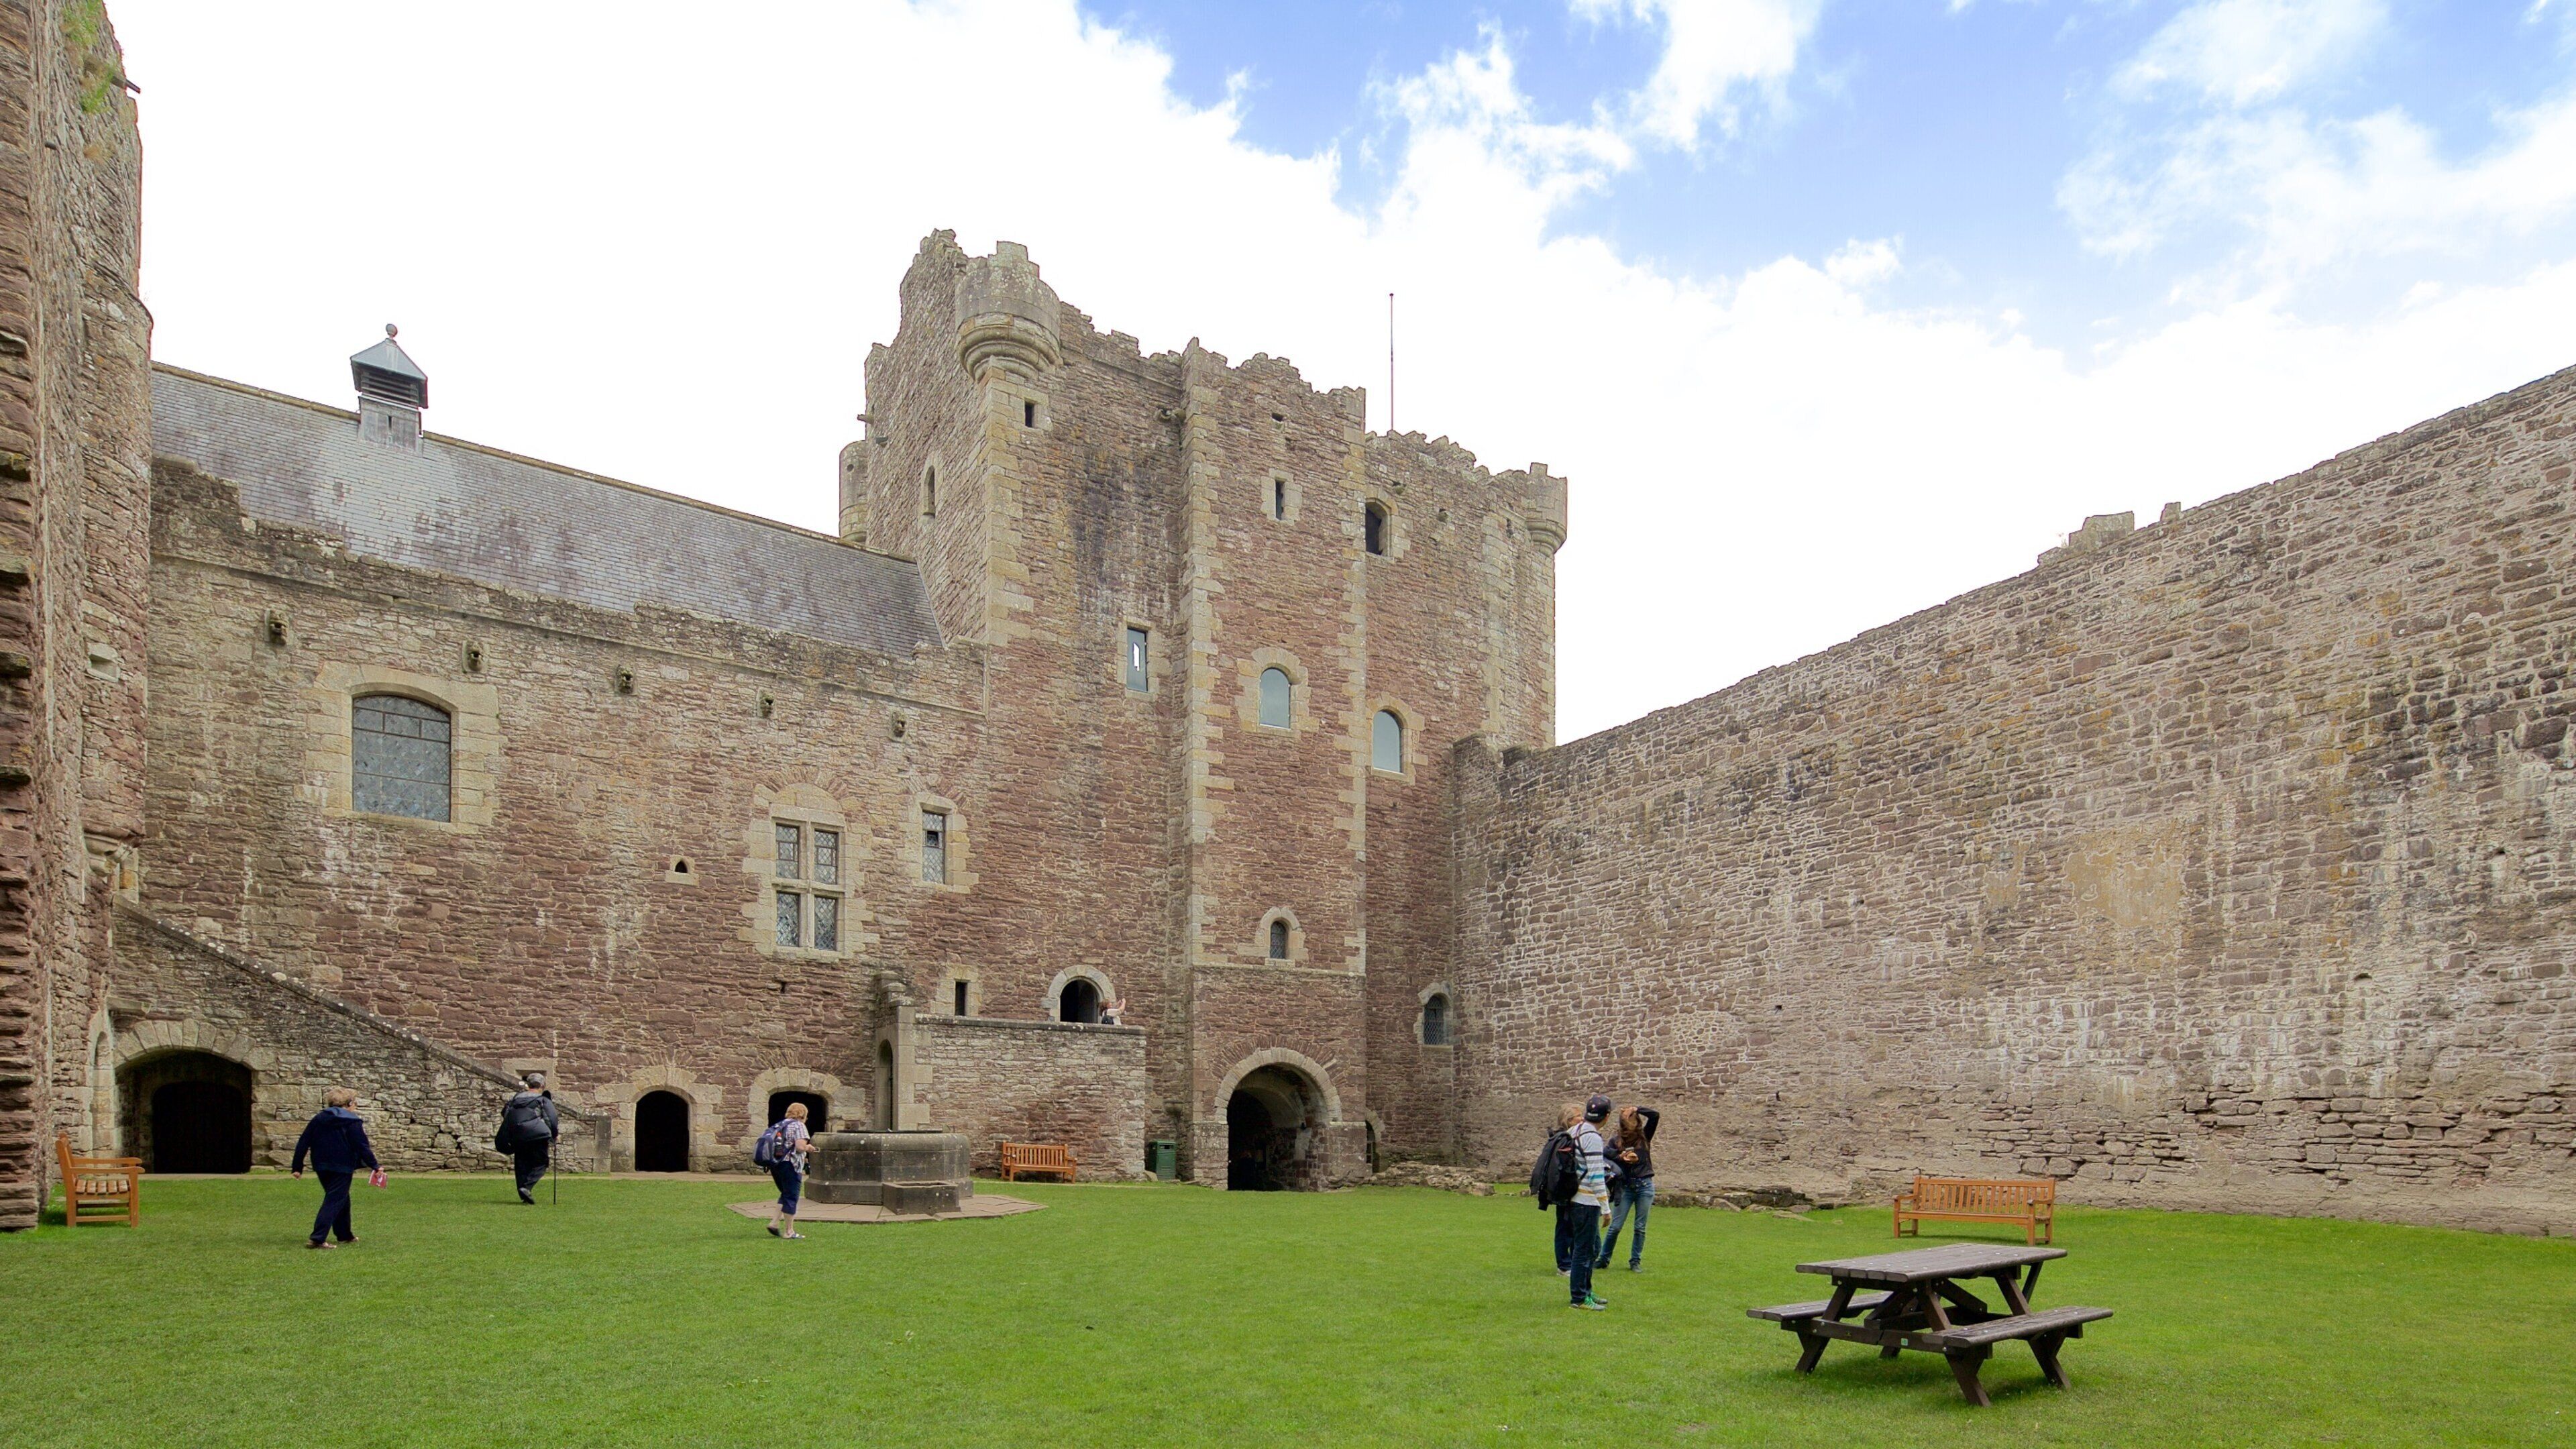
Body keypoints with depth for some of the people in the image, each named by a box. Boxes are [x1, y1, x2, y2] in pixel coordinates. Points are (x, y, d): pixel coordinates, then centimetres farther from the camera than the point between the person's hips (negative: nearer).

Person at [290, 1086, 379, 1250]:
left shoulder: (319, 1119, 9)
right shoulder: (353, 1122, -8)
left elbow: (303, 1143, 7)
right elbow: (363, 1147, -11)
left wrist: (297, 1167, 10)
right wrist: (374, 1165, -5)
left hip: (321, 1167, 7)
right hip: (342, 1168, -7)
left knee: (341, 1200, 20)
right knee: (334, 1202, -4)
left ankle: (345, 1235, 28)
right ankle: (318, 1239, -16)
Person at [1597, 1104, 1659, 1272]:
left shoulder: (1644, 1137, 3)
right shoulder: (1615, 1142, 2)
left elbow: (1655, 1115, -7)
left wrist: (1636, 1109, -6)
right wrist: (1621, 1159, -20)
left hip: (1645, 1186, 1)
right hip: (1625, 1187, -1)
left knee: (1640, 1227, 5)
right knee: (1615, 1226, 0)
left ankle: (1635, 1261, 17)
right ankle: (1604, 1259, 13)